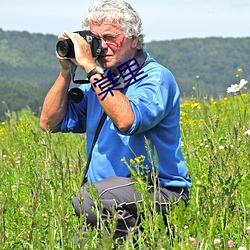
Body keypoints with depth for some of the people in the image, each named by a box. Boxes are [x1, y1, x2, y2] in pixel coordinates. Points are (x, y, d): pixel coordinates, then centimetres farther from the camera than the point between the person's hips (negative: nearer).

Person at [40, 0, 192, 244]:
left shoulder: (156, 78, -8)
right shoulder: (99, 80, 13)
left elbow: (126, 121, -29)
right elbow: (49, 123, 11)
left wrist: (90, 67, -23)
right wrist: (66, 71, 1)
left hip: (160, 191, -6)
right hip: (108, 190, 7)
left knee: (87, 199, -32)